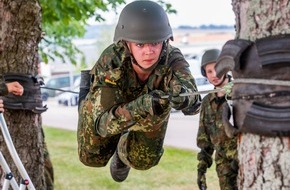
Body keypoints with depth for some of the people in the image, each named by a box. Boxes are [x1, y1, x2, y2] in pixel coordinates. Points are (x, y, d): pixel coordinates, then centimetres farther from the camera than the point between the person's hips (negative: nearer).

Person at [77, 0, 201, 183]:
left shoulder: (172, 60, -40)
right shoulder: (110, 62, -43)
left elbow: (194, 104, -50)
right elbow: (102, 123, -47)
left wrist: (183, 96, -73)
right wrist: (140, 107, -64)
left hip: (153, 95, 1)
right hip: (107, 103, -1)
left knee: (142, 160, 2)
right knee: (93, 157, 10)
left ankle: (123, 149, 37)